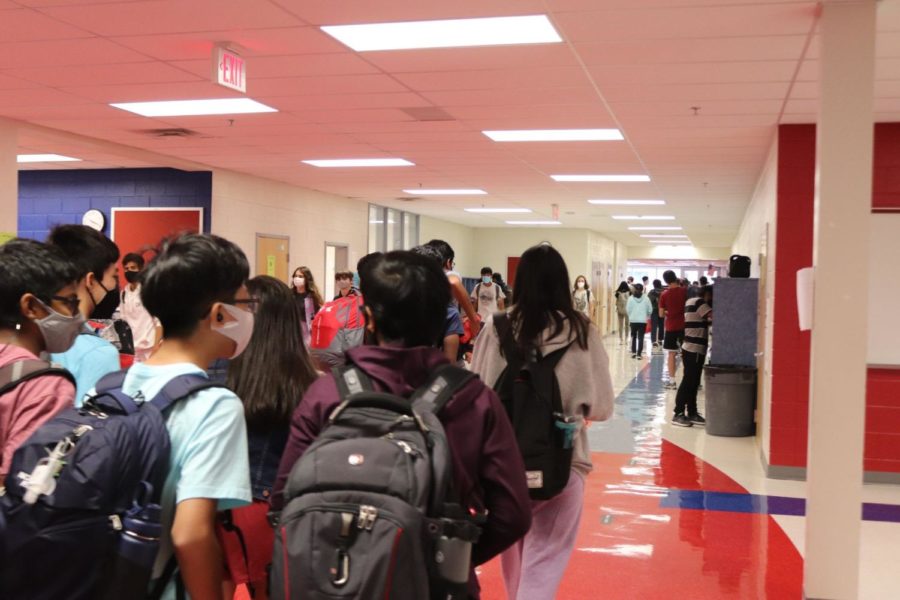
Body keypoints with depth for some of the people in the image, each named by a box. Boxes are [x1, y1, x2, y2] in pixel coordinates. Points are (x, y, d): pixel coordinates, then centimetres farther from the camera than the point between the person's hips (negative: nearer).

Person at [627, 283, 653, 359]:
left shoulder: (631, 298, -6)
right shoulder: (646, 299, -5)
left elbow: (628, 310, -4)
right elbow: (650, 310, 0)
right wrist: (647, 316, 20)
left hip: (633, 320, 1)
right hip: (643, 321, -1)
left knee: (634, 336, 17)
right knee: (641, 337, 2)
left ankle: (633, 352, 16)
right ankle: (639, 354, -3)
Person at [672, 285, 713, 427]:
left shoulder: (692, 302, 17)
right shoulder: (699, 303, -12)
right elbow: (713, 316, -23)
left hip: (691, 348, 10)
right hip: (694, 349, -10)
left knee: (693, 383, 13)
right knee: (688, 382, -6)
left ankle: (692, 413, 18)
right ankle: (678, 414, -2)